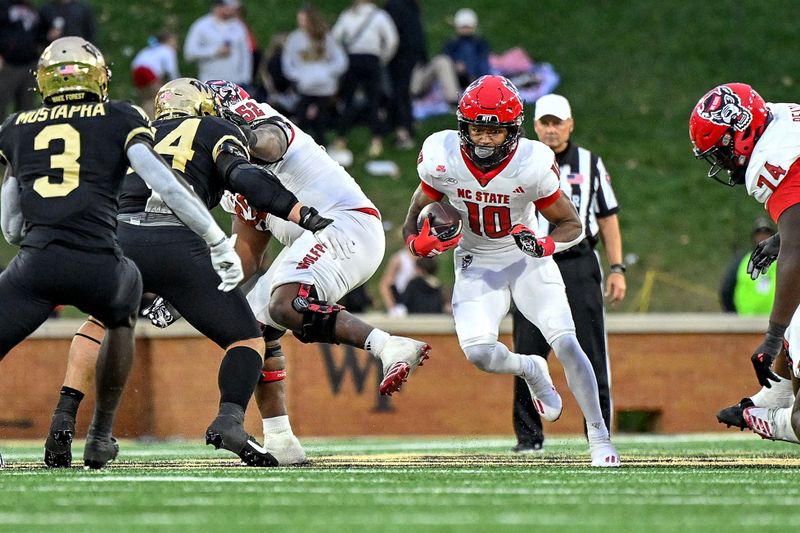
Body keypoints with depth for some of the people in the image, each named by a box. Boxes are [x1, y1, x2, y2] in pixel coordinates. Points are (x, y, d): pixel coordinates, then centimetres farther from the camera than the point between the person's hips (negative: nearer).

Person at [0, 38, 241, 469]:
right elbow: (166, 187, 4)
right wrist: (220, 244, 7)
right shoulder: (119, 120, 15)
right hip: (98, 266, 0)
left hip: (35, 265, 0)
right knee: (121, 316, 33)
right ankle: (101, 436, 31)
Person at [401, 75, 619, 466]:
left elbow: (573, 226, -13)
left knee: (566, 344, -16)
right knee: (478, 353, -18)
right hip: (476, 265, 1)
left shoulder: (533, 165, -24)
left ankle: (599, 439, -4)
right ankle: (530, 370, 18)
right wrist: (418, 242, -27)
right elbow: (417, 211, -4)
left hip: (527, 261, -1)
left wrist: (545, 245, -34)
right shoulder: (442, 158, -19)